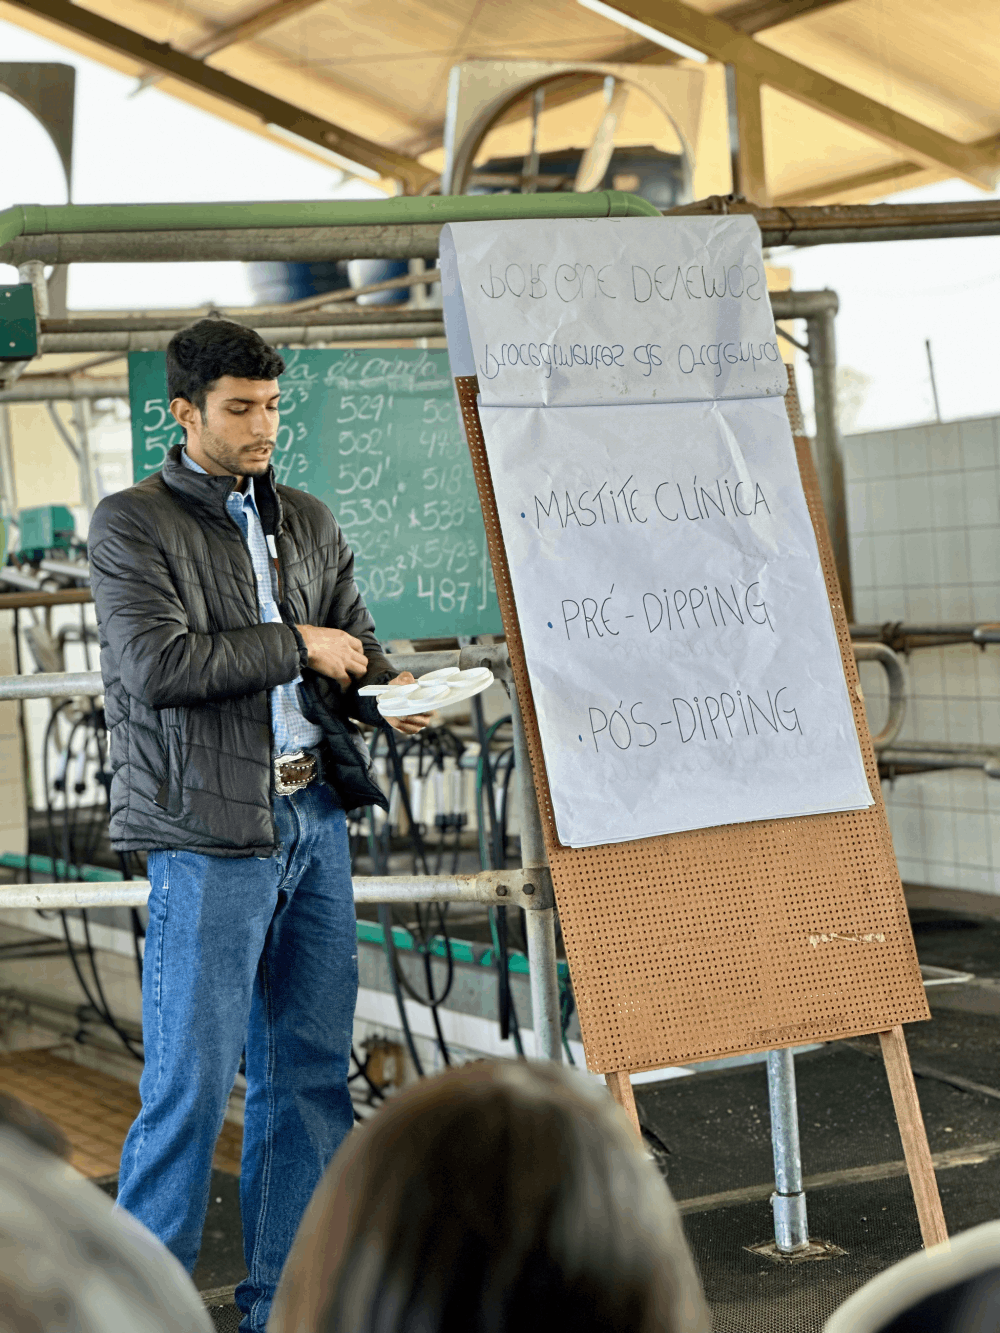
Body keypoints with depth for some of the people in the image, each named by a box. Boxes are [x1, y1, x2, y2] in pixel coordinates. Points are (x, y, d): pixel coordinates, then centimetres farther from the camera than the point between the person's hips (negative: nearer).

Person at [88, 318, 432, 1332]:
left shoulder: (308, 523, 15)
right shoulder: (131, 524, -3)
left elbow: (355, 646, 17)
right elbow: (157, 664, -16)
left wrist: (387, 697, -6)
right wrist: (296, 647, -12)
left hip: (314, 812, 6)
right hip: (208, 829, -6)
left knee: (312, 1066, 10)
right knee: (192, 1079, -5)